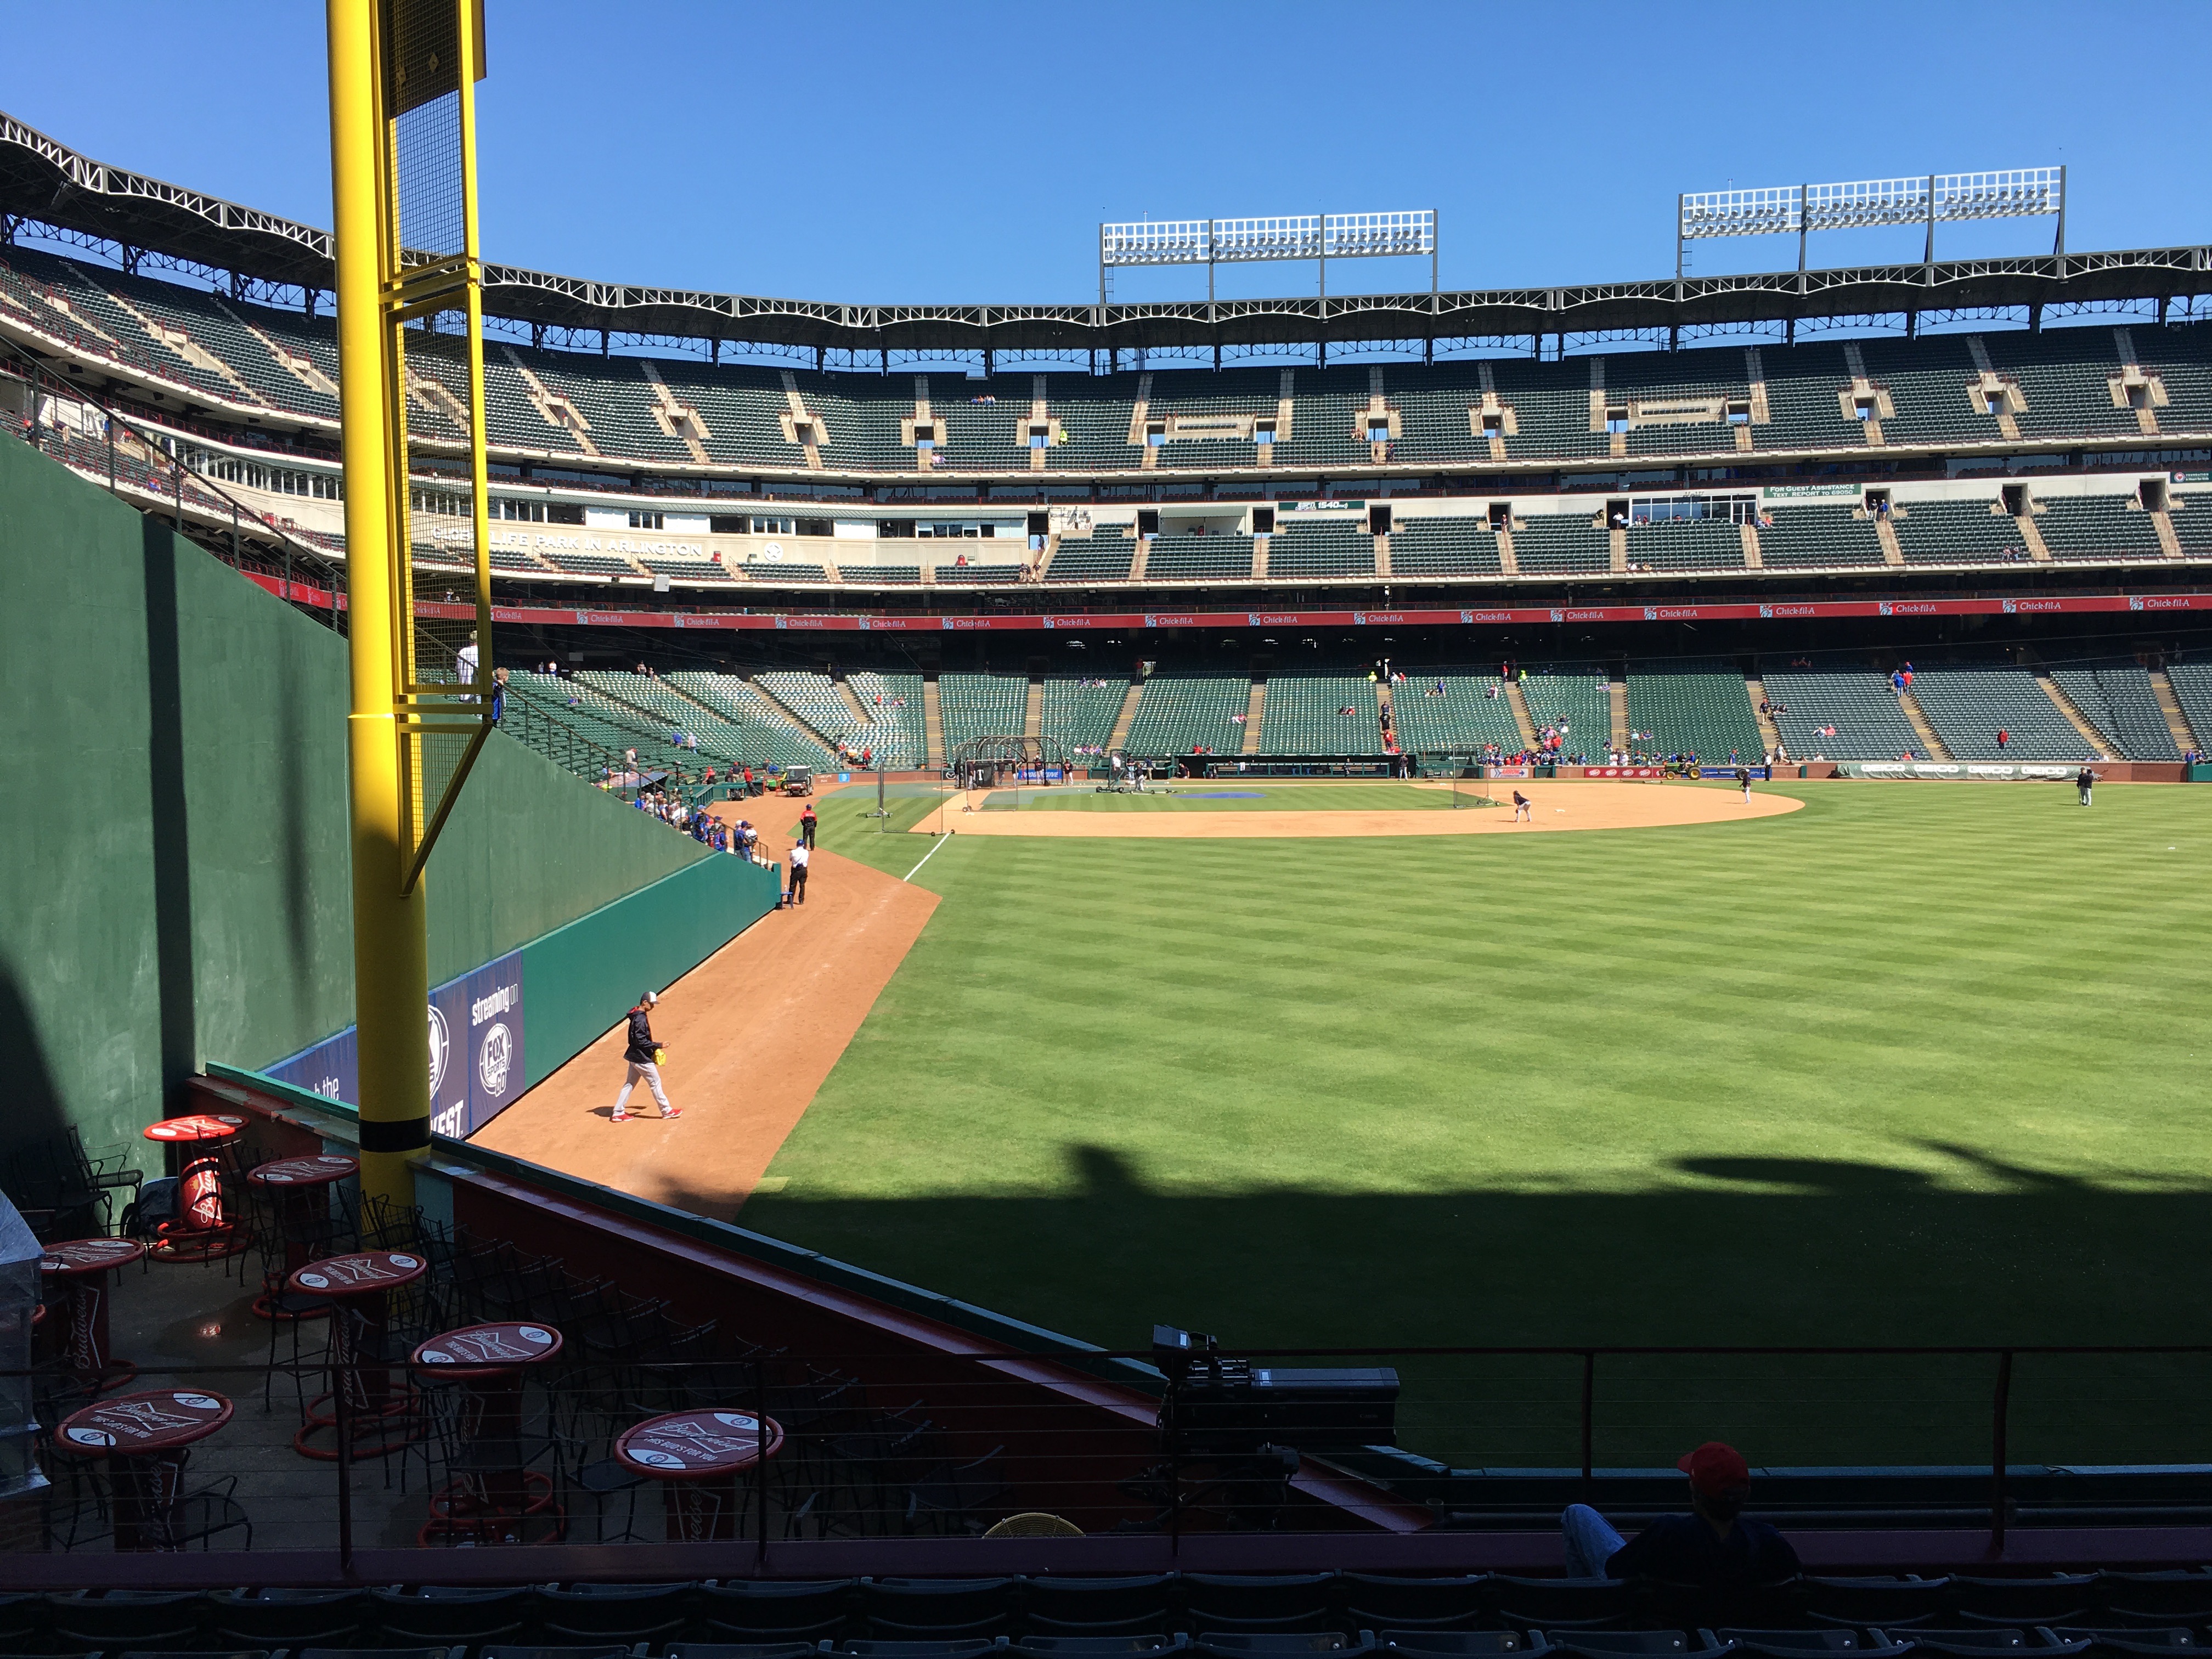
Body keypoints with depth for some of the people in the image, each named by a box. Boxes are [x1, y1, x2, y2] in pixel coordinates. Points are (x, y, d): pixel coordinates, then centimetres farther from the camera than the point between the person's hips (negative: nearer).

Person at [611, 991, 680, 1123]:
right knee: (655, 1083, 1)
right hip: (642, 1058, -10)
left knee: (630, 1083, 15)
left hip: (635, 1056, 10)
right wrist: (659, 1046, -20)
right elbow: (641, 1041, -25)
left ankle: (618, 1112, 18)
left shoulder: (637, 1016, 8)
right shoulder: (641, 1019, -23)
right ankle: (666, 1111, 11)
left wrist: (653, 1049, 16)